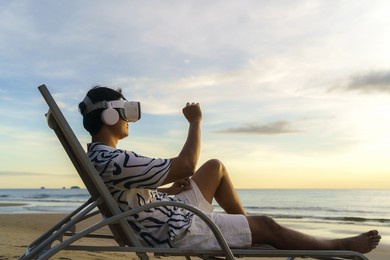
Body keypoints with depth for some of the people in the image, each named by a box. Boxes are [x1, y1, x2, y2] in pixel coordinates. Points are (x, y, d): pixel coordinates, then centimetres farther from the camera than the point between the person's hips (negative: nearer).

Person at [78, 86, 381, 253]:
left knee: (216, 167, 16)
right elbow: (185, 166, -28)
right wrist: (195, 121, -15)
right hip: (176, 232, -10)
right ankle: (342, 246, 18)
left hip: (169, 215, 10)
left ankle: (246, 227, 28)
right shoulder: (114, 161, -29)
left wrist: (168, 190, 4)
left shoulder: (99, 158, 5)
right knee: (267, 226, -4)